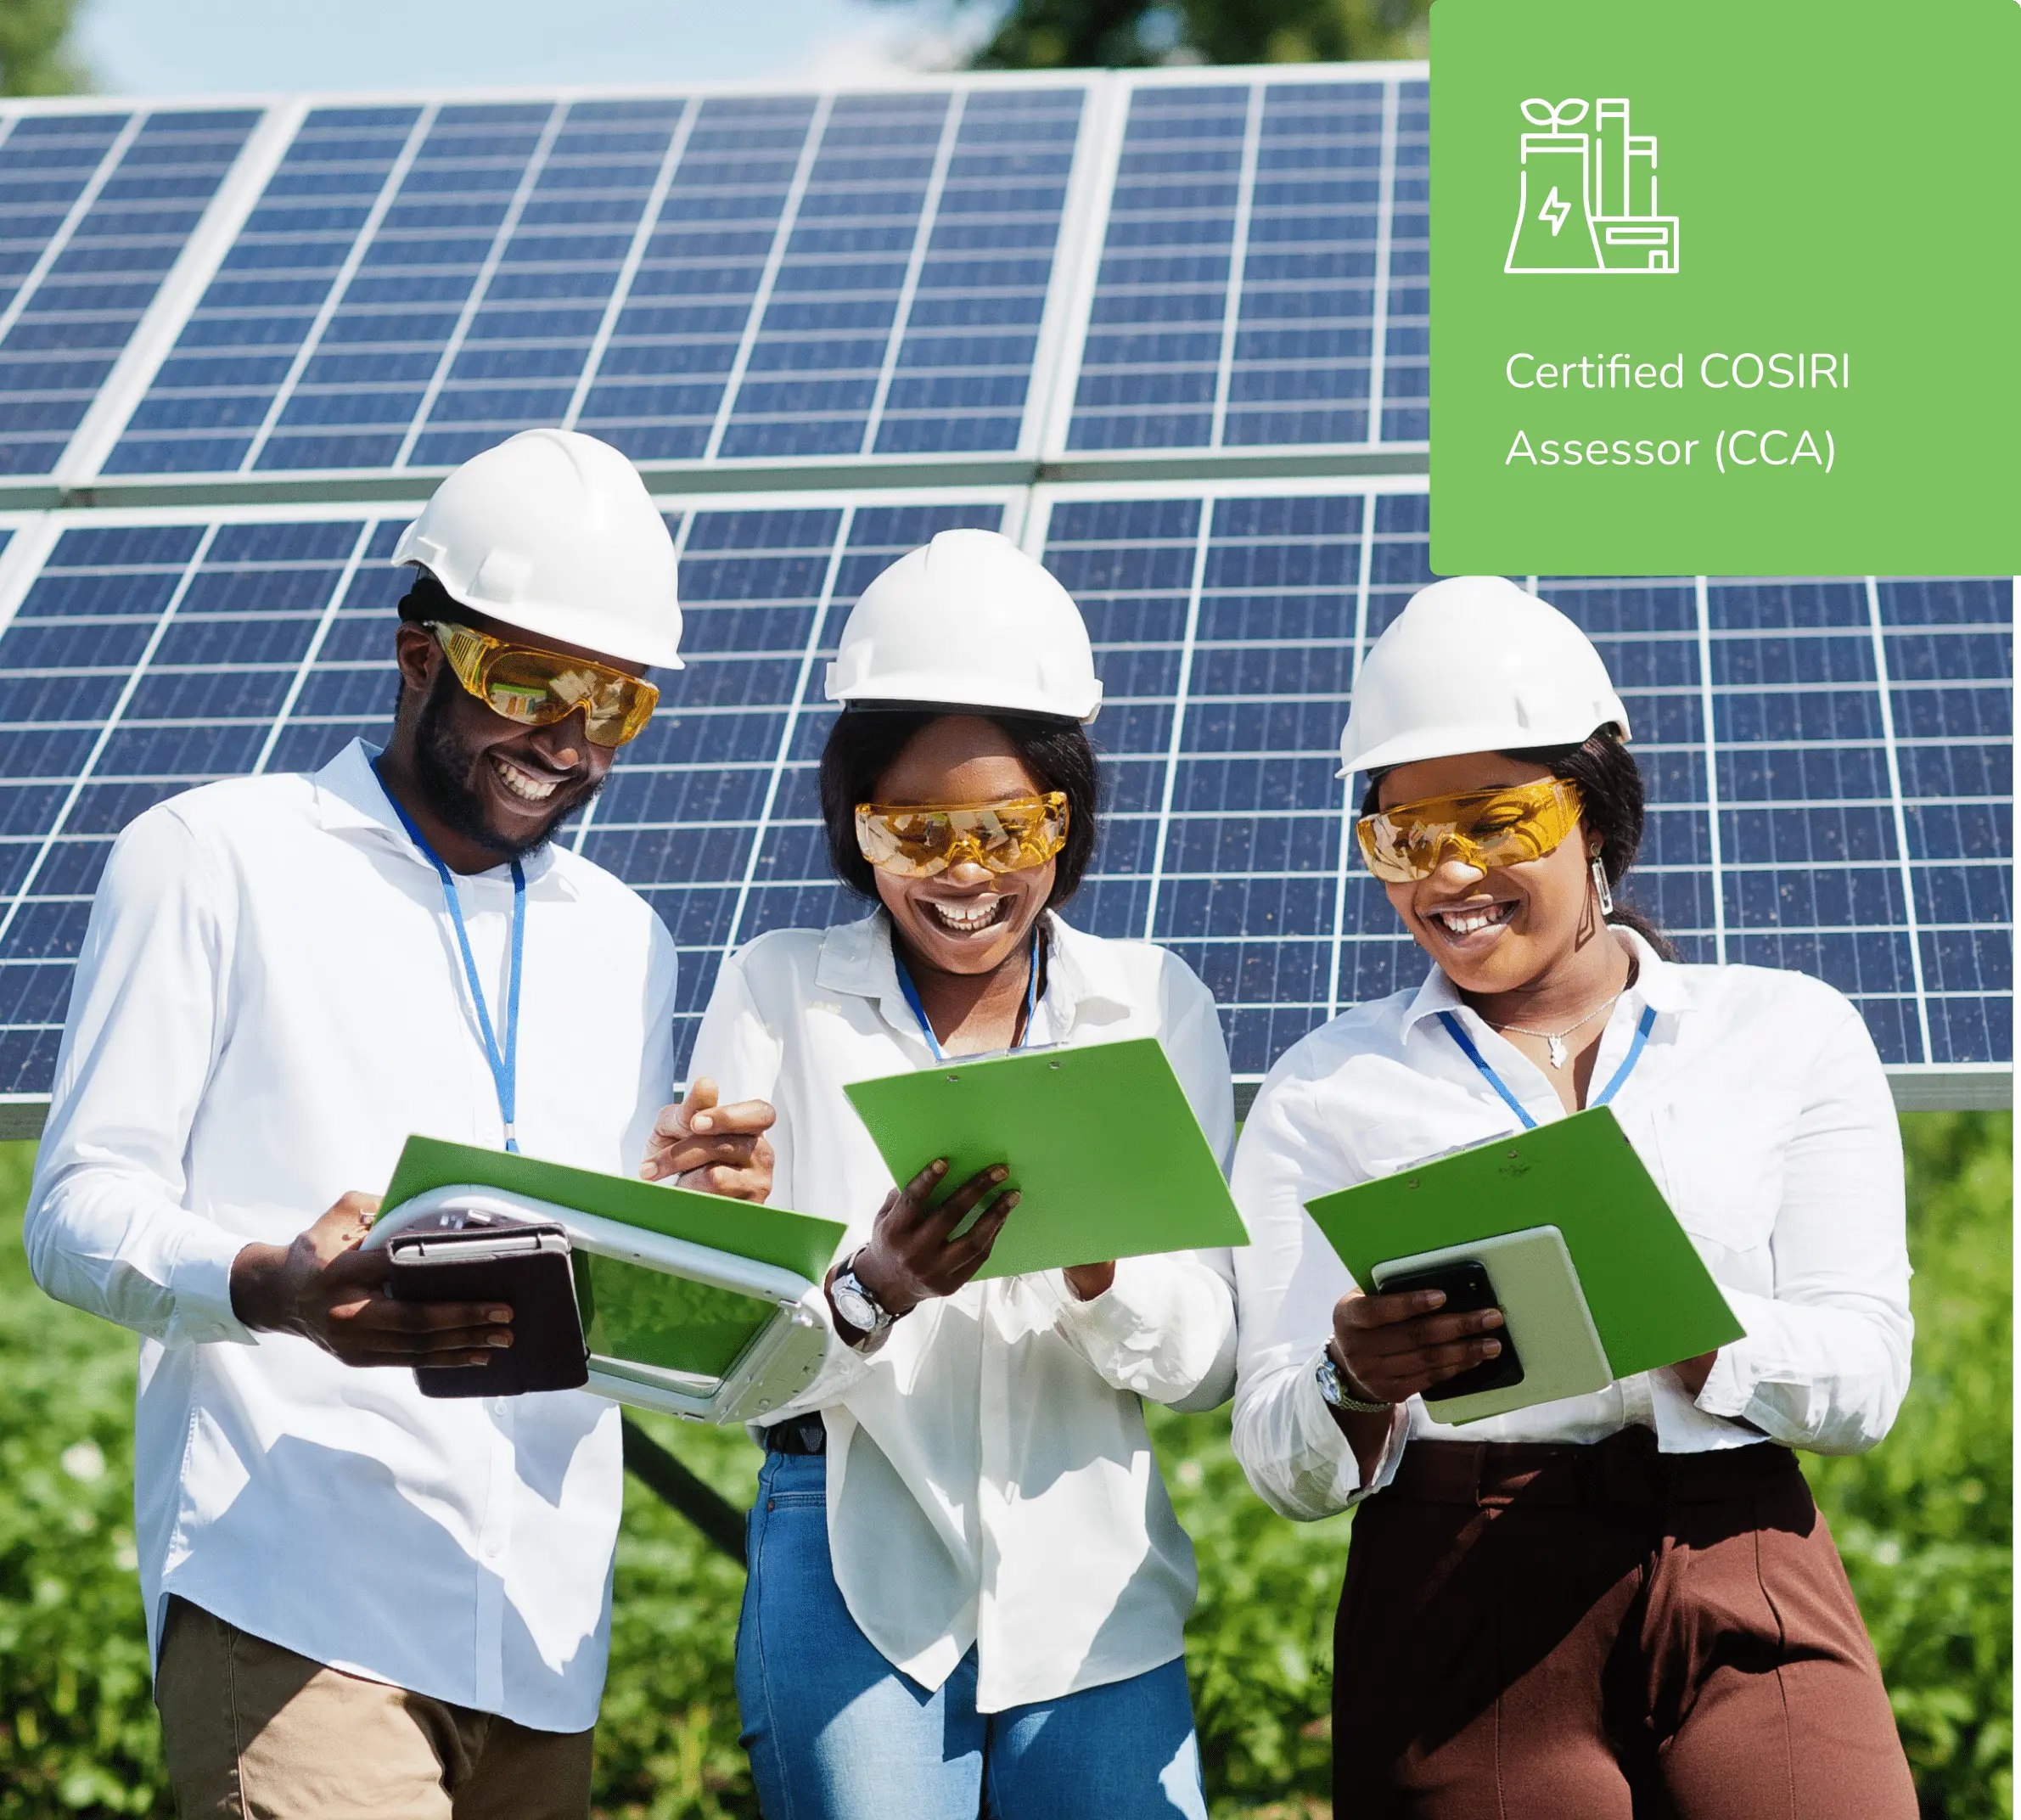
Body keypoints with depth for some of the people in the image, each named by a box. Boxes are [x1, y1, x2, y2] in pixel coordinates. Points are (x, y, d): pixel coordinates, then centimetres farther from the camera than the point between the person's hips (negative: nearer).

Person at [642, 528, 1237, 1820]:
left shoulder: (1154, 1003, 5)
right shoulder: (779, 990, 1)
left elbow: (1207, 1365, 0)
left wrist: (1098, 1264, -19)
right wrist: (870, 1294, -24)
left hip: (1087, 1579, 1)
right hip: (850, 1577, -1)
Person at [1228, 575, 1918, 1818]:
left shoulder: (1791, 1036, 10)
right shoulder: (1326, 1092, 11)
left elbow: (1865, 1377, 0)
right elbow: (1284, 1470, 5)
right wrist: (1357, 1387, -18)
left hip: (1747, 1594, 0)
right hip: (1461, 1608, 0)